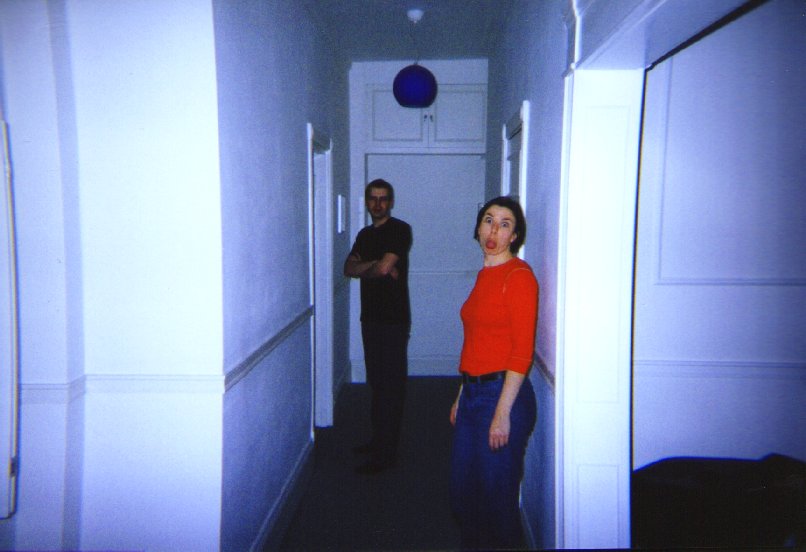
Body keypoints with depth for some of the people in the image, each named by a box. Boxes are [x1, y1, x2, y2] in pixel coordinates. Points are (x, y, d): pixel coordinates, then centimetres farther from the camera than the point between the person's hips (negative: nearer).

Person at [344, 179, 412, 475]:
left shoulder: (399, 230, -8)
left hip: (394, 319, -8)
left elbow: (384, 268, -20)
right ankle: (378, 438, 29)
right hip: (371, 316, 8)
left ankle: (386, 453, 4)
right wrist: (375, 264, -13)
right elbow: (349, 268, 3)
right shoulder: (365, 234, 16)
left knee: (391, 384, -3)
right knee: (376, 381, 15)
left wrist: (364, 268, 0)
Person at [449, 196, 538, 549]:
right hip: (473, 393, 8)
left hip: (502, 394, -8)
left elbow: (522, 352, -17)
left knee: (496, 499, 6)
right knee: (463, 493, 18)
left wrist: (502, 413, -20)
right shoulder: (484, 275, 12)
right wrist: (461, 397, 17)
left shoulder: (519, 275, -13)